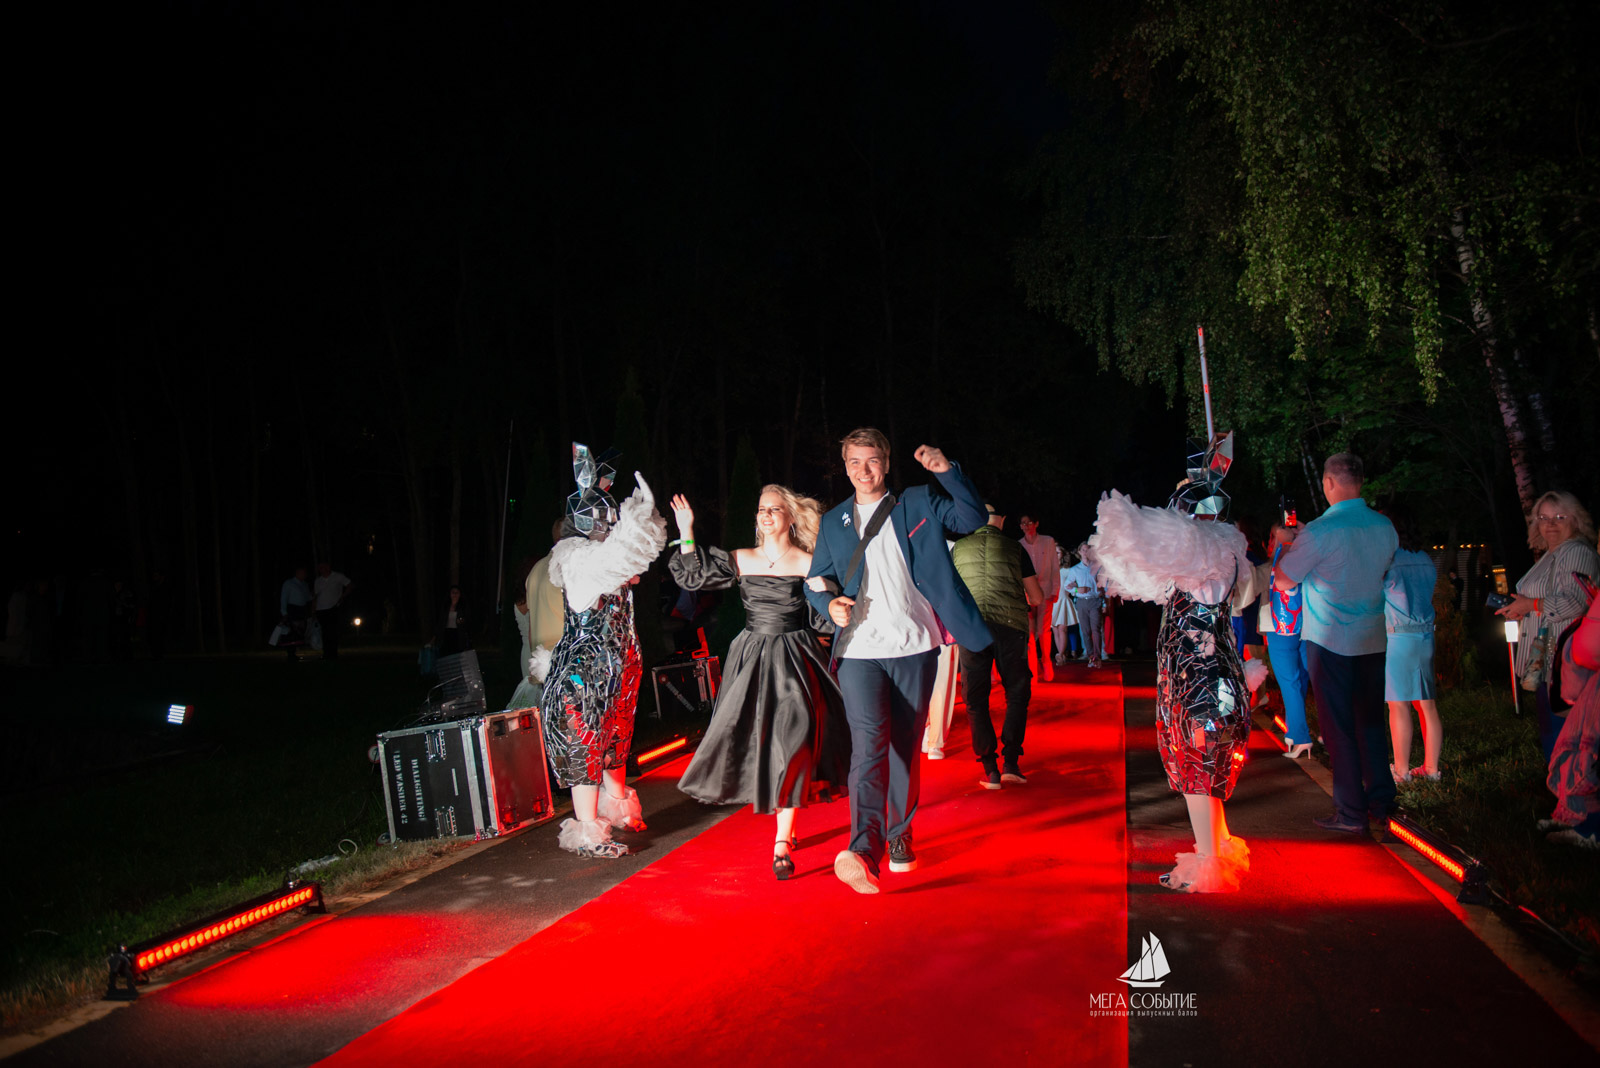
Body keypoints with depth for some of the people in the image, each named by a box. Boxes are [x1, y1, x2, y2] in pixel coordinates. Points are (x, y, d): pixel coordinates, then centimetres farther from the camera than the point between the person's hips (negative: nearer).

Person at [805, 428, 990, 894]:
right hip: (860, 650, 0)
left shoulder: (917, 505, 10)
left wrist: (948, 472, -13)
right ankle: (865, 849, -28)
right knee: (869, 744, -17)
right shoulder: (833, 522, 15)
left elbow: (975, 518, 1)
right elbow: (816, 581, 18)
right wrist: (830, 602, -4)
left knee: (905, 746, 9)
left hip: (914, 648, 1)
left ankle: (899, 837, 25)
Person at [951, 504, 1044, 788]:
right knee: (1017, 693, 14)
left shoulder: (958, 549, 11)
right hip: (1011, 626, -1)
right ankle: (1011, 762, 5)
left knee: (975, 700, 8)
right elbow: (1037, 598, 9)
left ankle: (990, 770, 4)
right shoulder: (1015, 548, 7)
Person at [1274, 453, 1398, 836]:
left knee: (1338, 725, 1)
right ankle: (1381, 801, 21)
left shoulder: (1320, 531, -17)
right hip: (1373, 639, 6)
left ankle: (1351, 813, 5)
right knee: (1371, 720, 15)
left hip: (1330, 640, -6)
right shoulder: (1385, 527, 3)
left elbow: (1282, 580, -8)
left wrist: (1283, 547, 10)